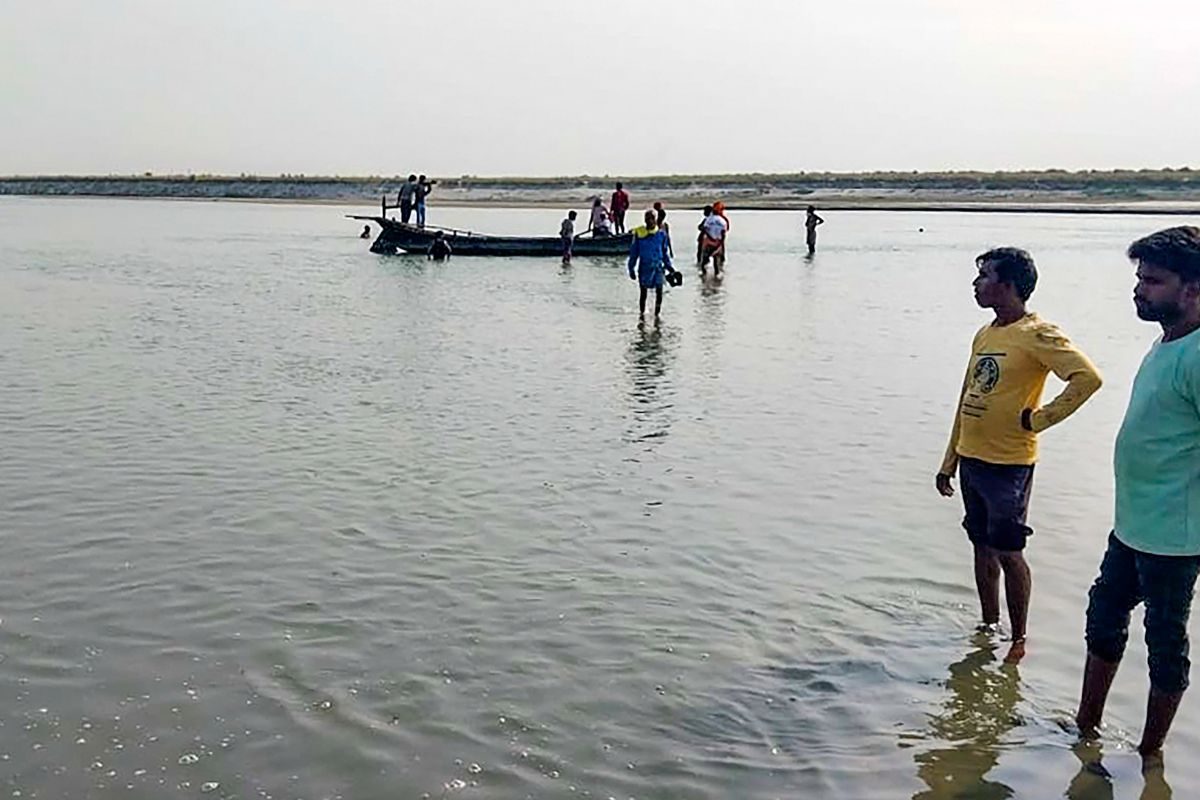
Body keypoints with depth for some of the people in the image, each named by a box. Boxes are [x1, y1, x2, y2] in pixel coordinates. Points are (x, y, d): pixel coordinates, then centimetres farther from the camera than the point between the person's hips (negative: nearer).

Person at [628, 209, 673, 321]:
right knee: (643, 292, 7)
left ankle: (657, 315, 12)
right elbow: (634, 253, 3)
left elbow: (665, 252, 13)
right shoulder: (639, 234, -3)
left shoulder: (661, 234, 1)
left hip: (658, 266, 1)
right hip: (644, 267, -1)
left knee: (659, 291, -1)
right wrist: (631, 268, 2)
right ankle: (642, 315, 23)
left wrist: (668, 265, 9)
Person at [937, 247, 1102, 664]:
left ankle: (1019, 641, 13)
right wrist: (949, 461, 18)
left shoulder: (1037, 334, -13)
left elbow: (1087, 378, -25)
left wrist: (1039, 418, -16)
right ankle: (989, 626, 29)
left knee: (1008, 552, -1)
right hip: (971, 459, 8)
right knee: (982, 546, 15)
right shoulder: (985, 334, 12)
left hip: (1008, 465, -8)